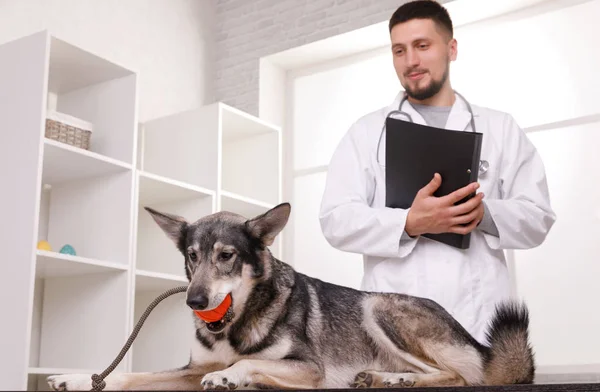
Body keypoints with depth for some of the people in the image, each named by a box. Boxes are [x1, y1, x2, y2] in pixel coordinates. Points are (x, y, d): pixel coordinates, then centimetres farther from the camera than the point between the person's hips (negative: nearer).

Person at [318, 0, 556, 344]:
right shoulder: (367, 132, 13)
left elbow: (538, 217, 11)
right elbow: (336, 220, 3)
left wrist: (485, 214, -11)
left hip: (479, 319, 1)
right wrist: (410, 223, -15)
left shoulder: (501, 129, 16)